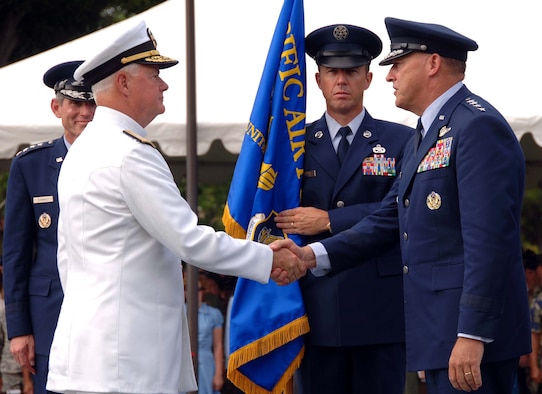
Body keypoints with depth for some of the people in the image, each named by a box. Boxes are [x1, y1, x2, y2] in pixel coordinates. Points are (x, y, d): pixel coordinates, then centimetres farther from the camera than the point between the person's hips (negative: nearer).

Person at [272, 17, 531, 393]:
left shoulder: (479, 126, -13)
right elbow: (387, 220, 18)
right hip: (440, 332, 10)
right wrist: (312, 256, 6)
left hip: (472, 332, -10)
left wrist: (472, 335, -25)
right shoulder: (424, 139, 21)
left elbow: (489, 239, -21)